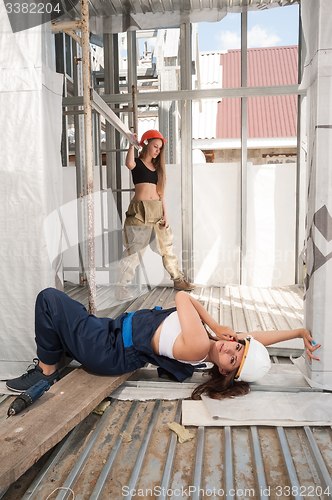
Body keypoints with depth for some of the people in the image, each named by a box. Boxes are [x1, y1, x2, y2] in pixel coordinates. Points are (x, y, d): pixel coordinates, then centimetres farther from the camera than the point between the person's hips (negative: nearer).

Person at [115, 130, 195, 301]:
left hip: (157, 210, 6)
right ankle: (120, 287, 0)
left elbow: (160, 192, 15)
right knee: (135, 248, -8)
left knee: (166, 245, 13)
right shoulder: (138, 163, 0)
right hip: (140, 210, -6)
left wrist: (165, 214, 8)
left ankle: (178, 280, 26)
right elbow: (129, 164, -27)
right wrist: (132, 143, -18)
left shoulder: (156, 167, 18)